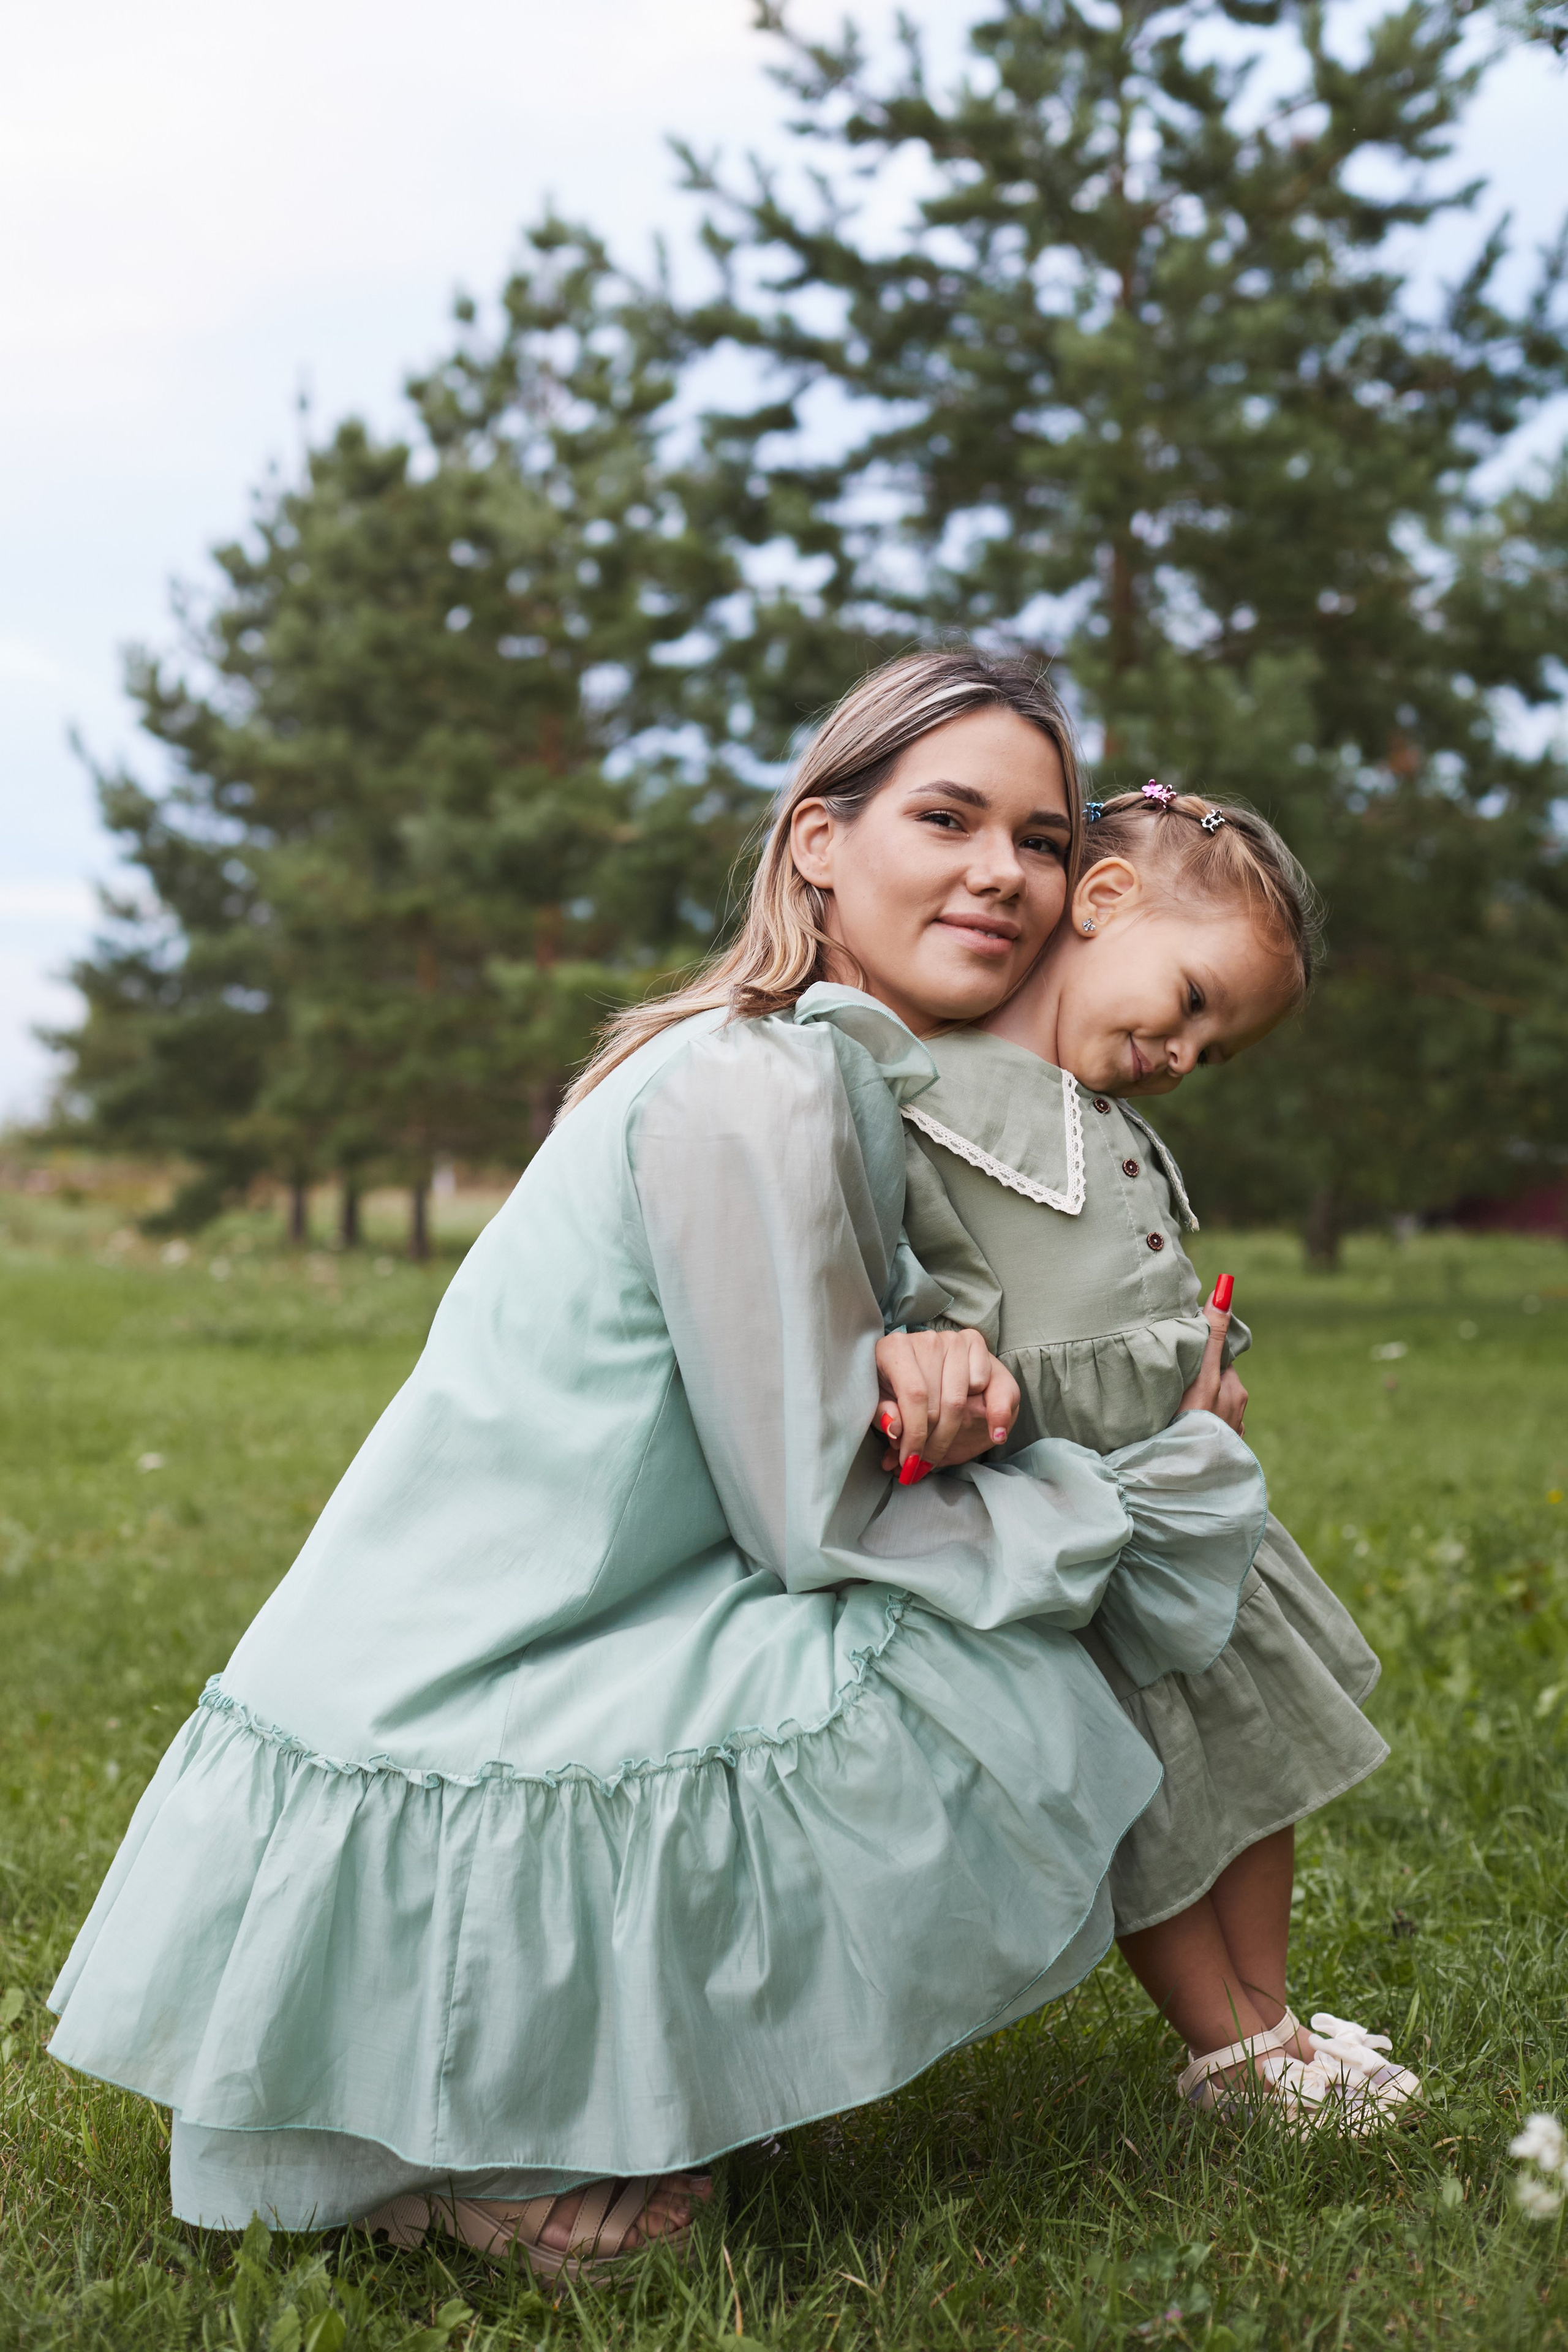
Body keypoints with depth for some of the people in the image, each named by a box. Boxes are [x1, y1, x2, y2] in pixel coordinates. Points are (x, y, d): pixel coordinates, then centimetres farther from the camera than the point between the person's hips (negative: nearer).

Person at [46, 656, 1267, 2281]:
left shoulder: (851, 1078, 10)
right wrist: (1164, 1487, -6)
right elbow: (816, 1522, -17)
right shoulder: (755, 1090, -20)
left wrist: (934, 1356, -10)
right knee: (999, 1689, -17)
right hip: (443, 1761, -10)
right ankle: (524, 2127, -4)